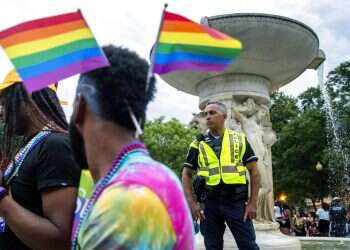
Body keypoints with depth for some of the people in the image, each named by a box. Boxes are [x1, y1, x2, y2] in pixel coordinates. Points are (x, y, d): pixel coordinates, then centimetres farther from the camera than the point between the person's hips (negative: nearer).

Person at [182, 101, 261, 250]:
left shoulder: (240, 140, 6)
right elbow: (186, 175, 9)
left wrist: (253, 202, -2)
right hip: (210, 203, 1)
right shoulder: (198, 144, 7)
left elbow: (254, 171, 6)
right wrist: (192, 203, -2)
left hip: (236, 202, -1)